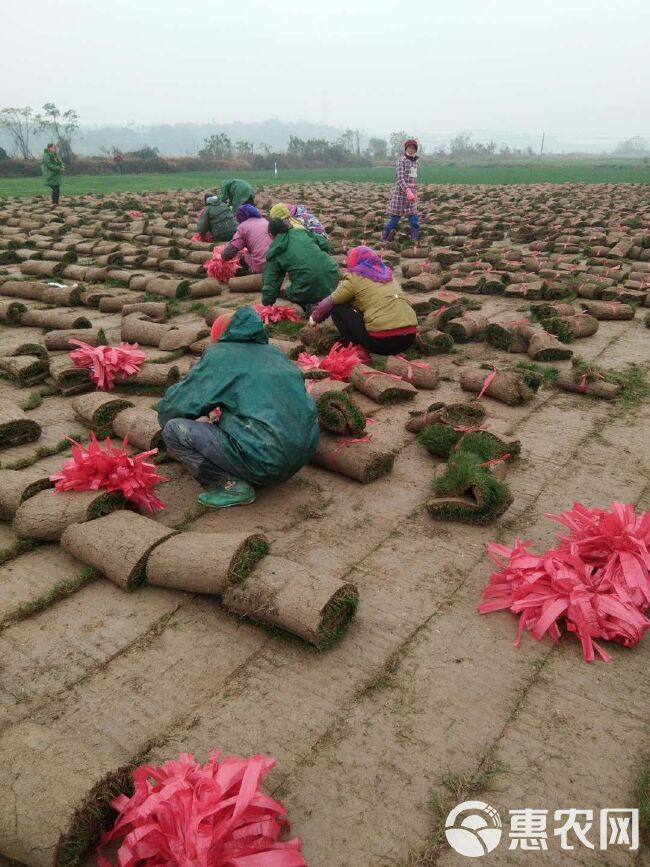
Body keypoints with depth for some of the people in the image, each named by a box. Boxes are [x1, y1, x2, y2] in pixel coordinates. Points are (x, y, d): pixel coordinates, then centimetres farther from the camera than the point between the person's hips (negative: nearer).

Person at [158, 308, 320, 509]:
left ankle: (232, 486, -4)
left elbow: (174, 406, 1)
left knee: (174, 429, 0)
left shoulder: (218, 355, 0)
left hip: (264, 463, -8)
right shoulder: (275, 354, 19)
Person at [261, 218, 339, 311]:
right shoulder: (301, 231, 13)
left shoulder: (274, 254, 8)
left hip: (309, 290, -3)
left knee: (288, 292, 28)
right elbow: (325, 245, 15)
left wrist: (267, 305, 23)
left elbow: (270, 285, 9)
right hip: (332, 276, 3)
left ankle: (308, 305, 3)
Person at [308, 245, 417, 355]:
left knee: (337, 308, 10)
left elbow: (330, 302, 11)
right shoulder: (388, 274, 22)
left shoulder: (355, 278, 4)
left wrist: (315, 317, 30)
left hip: (382, 340, -7)